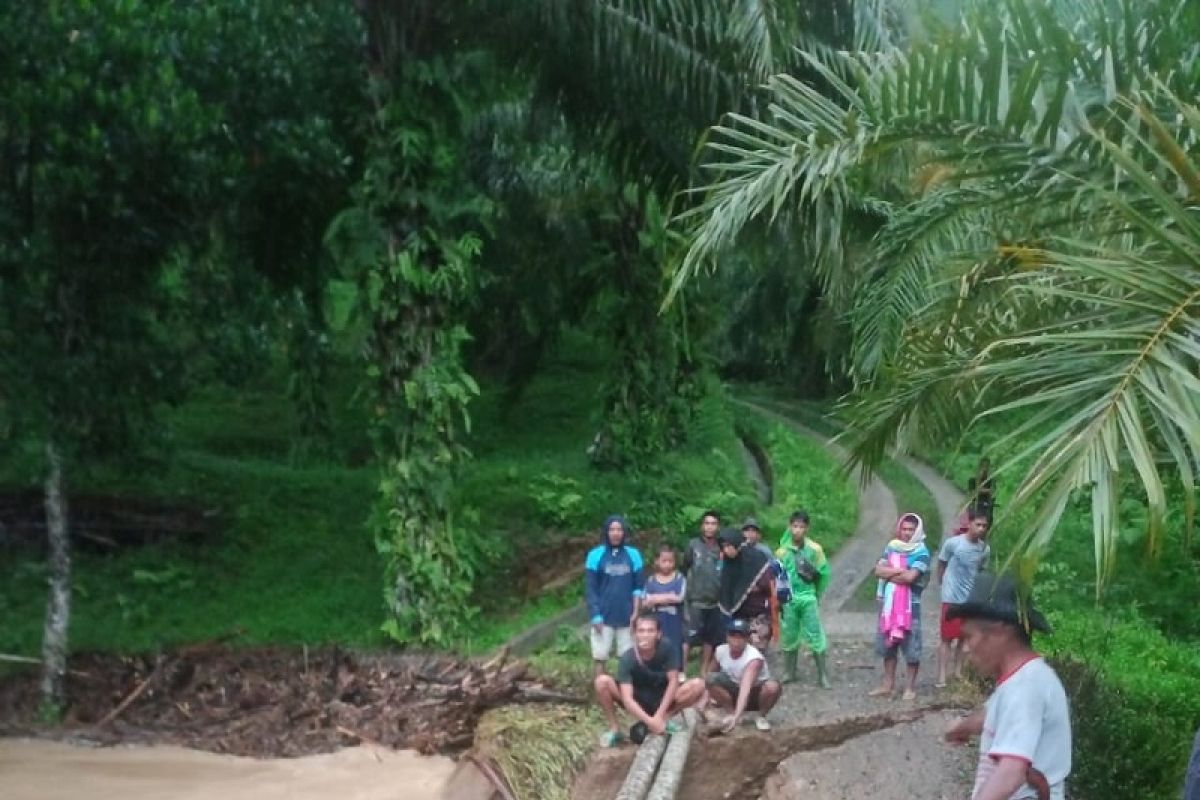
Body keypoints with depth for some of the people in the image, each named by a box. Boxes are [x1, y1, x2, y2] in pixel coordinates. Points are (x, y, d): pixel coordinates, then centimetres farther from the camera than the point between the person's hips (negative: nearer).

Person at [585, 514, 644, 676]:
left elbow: (638, 586, 6)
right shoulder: (595, 555, -3)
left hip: (626, 617, 2)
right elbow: (590, 589, -3)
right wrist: (596, 616, -9)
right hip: (603, 617, -2)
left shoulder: (633, 555, 3)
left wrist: (636, 613, -2)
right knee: (600, 657, 1)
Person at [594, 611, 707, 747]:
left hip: (662, 699, 1)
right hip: (637, 701, -1)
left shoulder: (668, 650, -22)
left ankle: (664, 719, -8)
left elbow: (673, 681, -19)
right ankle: (614, 729, -8)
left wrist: (659, 715, -27)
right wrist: (649, 721, -44)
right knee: (602, 682, -27)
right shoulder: (627, 659, -26)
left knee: (698, 685, -24)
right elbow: (627, 699, -32)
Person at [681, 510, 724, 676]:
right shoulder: (693, 545, -2)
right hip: (695, 601, -3)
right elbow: (683, 569, 1)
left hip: (715, 602, 3)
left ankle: (703, 673, 20)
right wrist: (686, 589, -2)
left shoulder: (722, 548, 5)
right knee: (688, 638, -8)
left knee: (709, 639, 9)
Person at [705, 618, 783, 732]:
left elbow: (746, 688, -46)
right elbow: (711, 683, 2)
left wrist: (736, 716, -58)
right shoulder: (721, 651, -14)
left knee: (773, 687, -36)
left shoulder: (754, 658, -31)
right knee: (713, 679, -25)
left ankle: (761, 716, -6)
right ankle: (731, 712, -5)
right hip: (734, 691, 3)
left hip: (755, 694, -3)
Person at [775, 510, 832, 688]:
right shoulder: (783, 551, 0)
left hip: (808, 598, -2)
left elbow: (824, 573, 3)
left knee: (816, 637, -4)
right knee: (789, 637, 10)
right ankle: (789, 672, 23)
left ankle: (823, 676, 0)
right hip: (789, 600, 2)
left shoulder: (814, 549, -5)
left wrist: (816, 594, 8)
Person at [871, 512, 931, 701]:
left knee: (911, 646, -1)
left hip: (910, 605, -5)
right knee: (888, 644, 12)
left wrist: (889, 574, -6)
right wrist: (899, 570, -13)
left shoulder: (921, 553, -8)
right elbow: (878, 570, -1)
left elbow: (909, 577, -20)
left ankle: (911, 687, 8)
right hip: (888, 603, 5)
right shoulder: (891, 547, 9)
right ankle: (888, 685, 21)